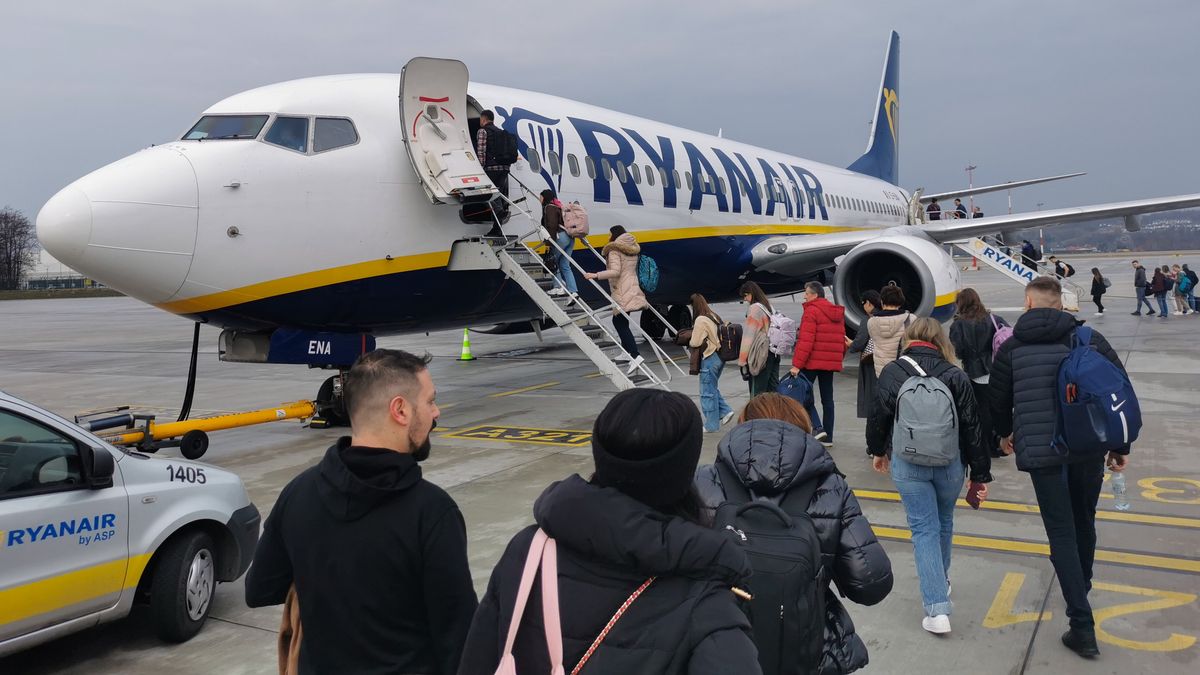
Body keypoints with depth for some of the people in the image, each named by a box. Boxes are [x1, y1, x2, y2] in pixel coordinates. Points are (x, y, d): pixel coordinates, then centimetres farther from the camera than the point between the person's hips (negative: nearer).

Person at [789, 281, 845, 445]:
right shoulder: (838, 313, 15)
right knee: (827, 398, 10)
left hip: (812, 362, -7)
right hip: (831, 362, 7)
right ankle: (827, 437, 10)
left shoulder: (811, 311, -10)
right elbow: (842, 339, 16)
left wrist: (797, 364, -18)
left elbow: (806, 340, -17)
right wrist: (839, 358, 22)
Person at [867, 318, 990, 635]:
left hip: (908, 463, -2)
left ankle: (937, 608, -5)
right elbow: (972, 428, -4)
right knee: (944, 523, 22)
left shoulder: (892, 372, -6)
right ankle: (940, 582, 44)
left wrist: (877, 451, 19)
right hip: (950, 463, 2)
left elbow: (879, 416, 0)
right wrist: (980, 475, 3)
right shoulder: (956, 376, -4)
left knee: (924, 528, 2)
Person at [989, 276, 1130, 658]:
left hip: (1040, 451, -2)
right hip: (1089, 448, 2)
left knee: (1061, 532, 3)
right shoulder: (1090, 339, 2)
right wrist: (1120, 446, 12)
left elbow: (998, 402, 6)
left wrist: (1005, 433, 27)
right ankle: (1081, 584, 47)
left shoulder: (1012, 348, -1)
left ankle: (1082, 626, -2)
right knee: (1083, 522, 23)